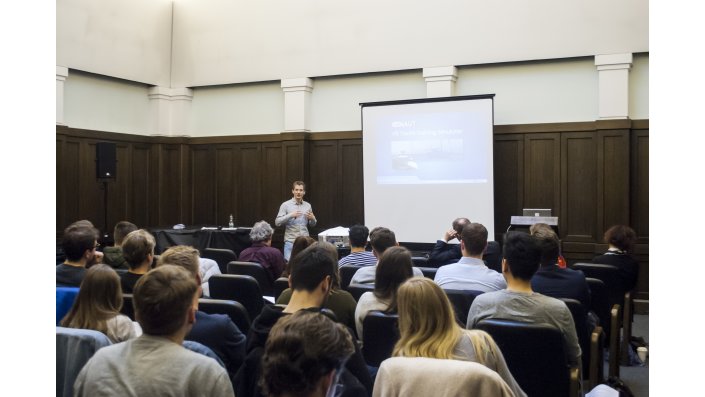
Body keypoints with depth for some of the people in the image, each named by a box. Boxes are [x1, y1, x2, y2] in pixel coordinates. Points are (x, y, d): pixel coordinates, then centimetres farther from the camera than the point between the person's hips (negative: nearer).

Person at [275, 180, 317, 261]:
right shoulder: (285, 205, -2)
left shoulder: (308, 206, 10)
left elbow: (312, 225, 18)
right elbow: (277, 222, -8)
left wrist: (312, 218, -5)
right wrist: (290, 215, -19)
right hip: (290, 241, -3)